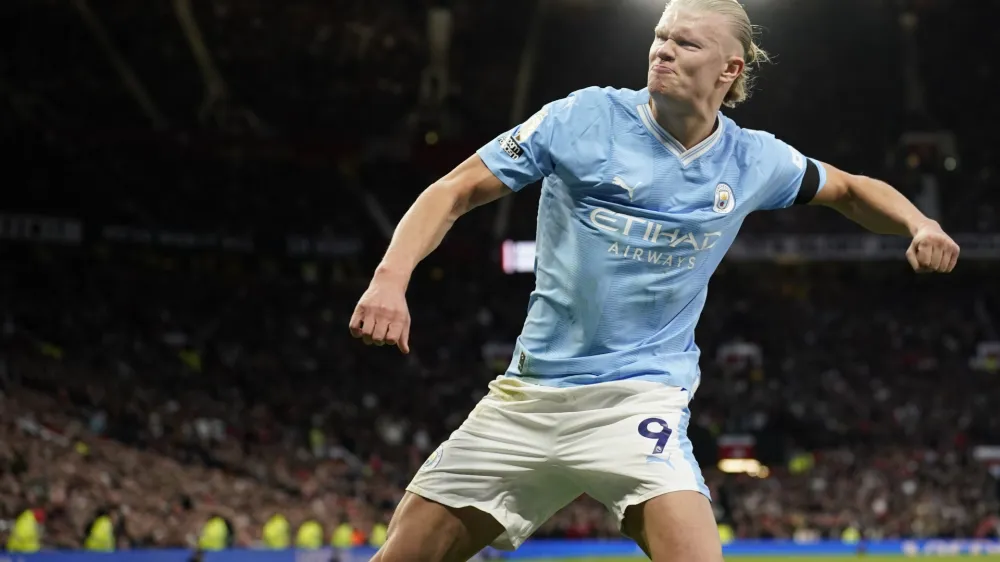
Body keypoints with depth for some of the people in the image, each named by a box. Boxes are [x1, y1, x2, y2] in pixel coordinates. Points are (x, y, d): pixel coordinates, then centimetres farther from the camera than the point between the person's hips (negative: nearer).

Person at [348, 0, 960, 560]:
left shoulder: (753, 161, 2)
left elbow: (850, 189, 22)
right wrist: (391, 277, -21)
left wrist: (919, 223, 1)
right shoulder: (584, 117, -5)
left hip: (640, 397, 0)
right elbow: (456, 191, -5)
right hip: (527, 397, 1)